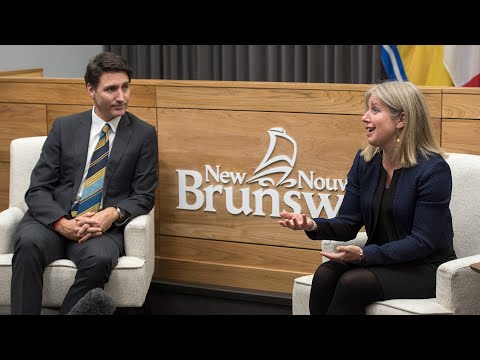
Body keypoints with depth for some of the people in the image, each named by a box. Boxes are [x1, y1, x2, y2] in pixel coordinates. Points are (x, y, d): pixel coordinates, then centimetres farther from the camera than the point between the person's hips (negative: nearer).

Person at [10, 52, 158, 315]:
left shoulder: (143, 134, 7)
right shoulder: (64, 127, 9)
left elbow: (143, 196, 5)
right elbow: (37, 189, 5)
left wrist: (113, 214, -17)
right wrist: (61, 222, -16)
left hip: (103, 227, -1)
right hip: (55, 221, 1)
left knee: (99, 257, -36)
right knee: (29, 243, -34)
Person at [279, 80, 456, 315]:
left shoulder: (433, 169, -16)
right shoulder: (365, 161, 3)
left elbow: (423, 241, -18)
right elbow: (348, 223, 4)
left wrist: (365, 255, -26)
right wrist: (314, 226, -17)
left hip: (426, 268, -5)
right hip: (379, 259, 6)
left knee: (353, 282, -29)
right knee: (325, 275, -23)